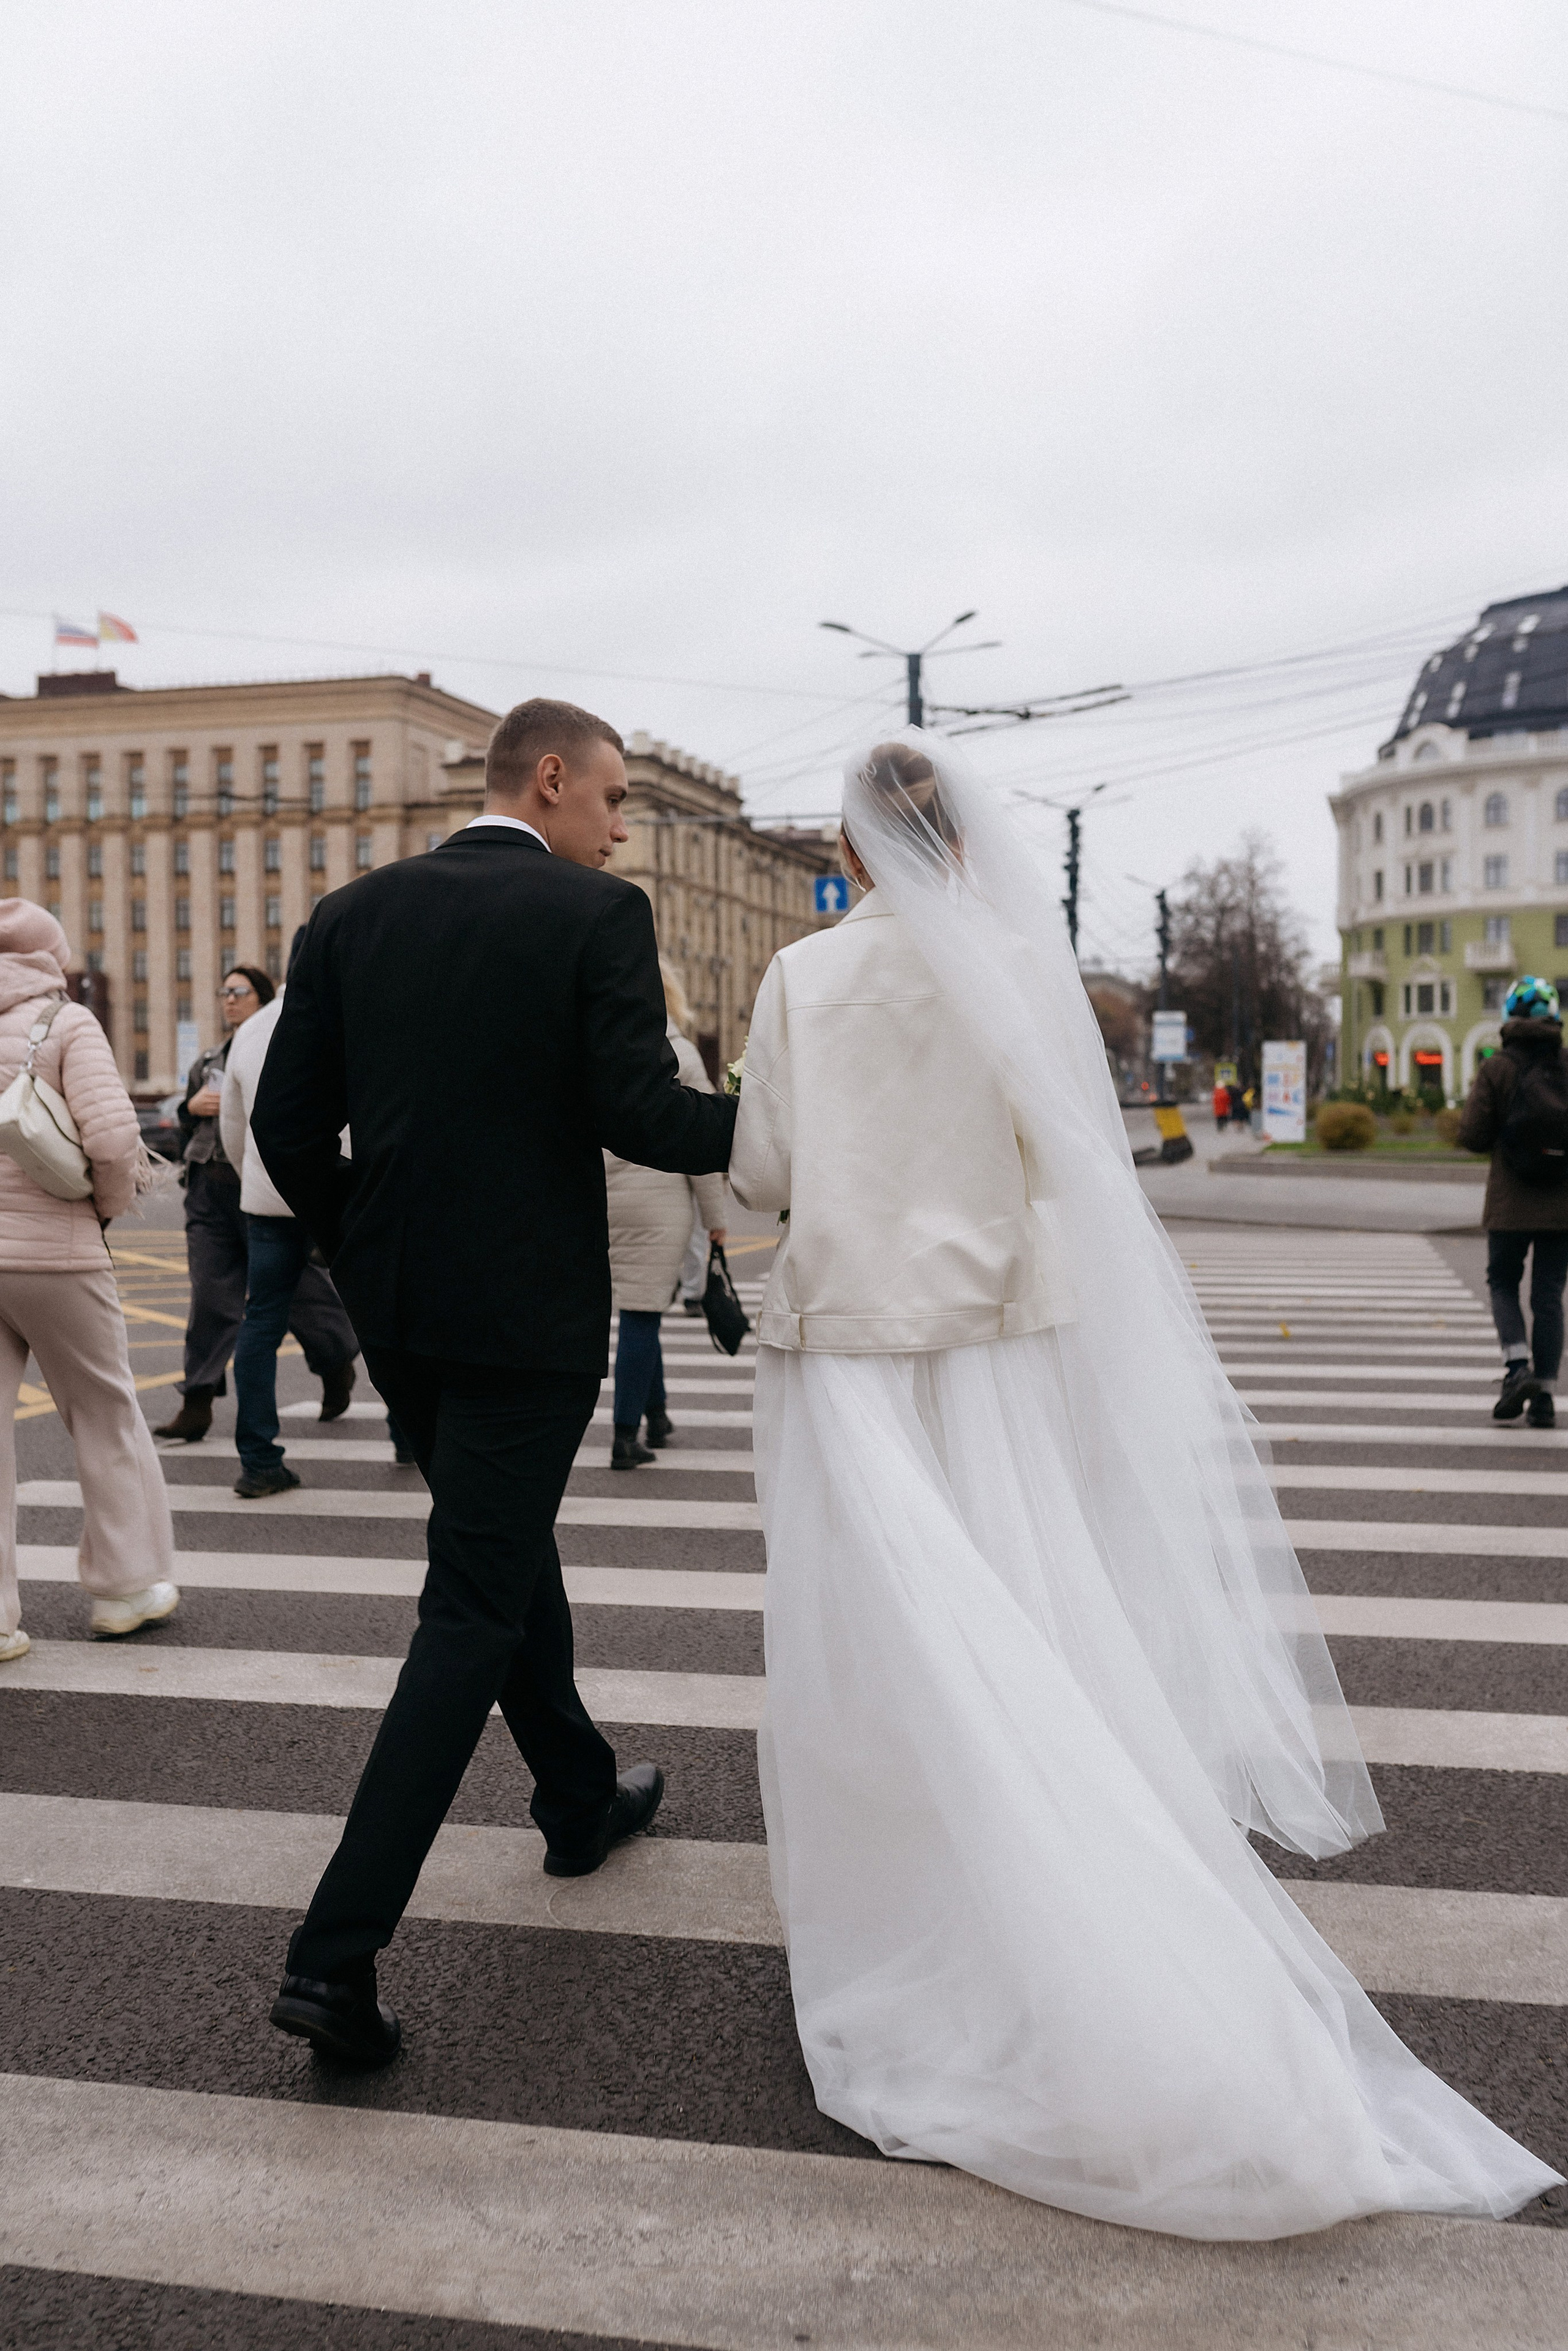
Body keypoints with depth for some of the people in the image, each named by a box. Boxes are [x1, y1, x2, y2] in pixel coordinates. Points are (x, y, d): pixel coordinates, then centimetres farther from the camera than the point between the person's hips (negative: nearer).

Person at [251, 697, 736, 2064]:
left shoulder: (353, 914, 5)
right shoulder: (598, 915, -9)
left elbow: (287, 1124, 3)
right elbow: (643, 1118, -16)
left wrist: (363, 1262, 15)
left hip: (398, 1317, 6)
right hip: (528, 1315, -6)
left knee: (512, 1554, 24)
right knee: (472, 1618, 1)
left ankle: (582, 1801, 43)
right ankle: (338, 1950, -1)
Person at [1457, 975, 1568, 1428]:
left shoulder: (1497, 1069, -7)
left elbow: (1472, 1136, -8)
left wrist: (1475, 1095, 9)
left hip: (1511, 1203, -2)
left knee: (1503, 1282, 15)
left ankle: (1518, 1367, -7)